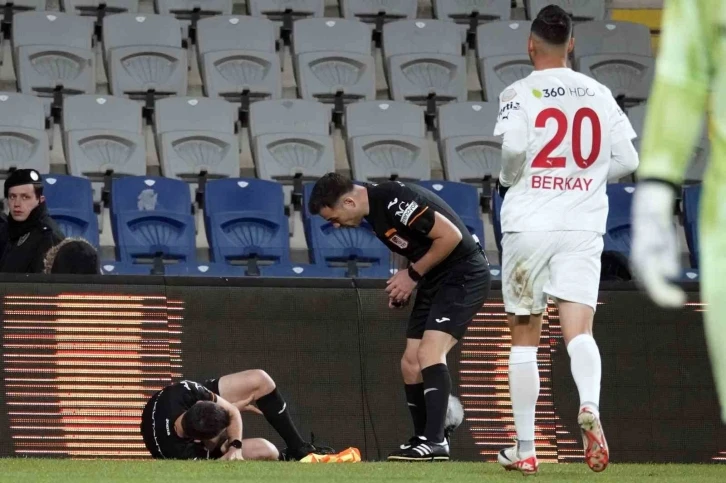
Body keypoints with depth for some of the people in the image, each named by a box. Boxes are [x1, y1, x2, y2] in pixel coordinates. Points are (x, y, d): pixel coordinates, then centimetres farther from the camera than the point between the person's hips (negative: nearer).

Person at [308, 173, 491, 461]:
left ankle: (435, 441, -23)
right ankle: (424, 438, 18)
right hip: (435, 281, 10)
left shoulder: (395, 201, -22)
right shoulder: (375, 213, 8)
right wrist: (404, 285, 6)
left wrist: (413, 274, -14)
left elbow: (450, 235, -23)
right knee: (411, 363, 8)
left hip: (464, 275, -10)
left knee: (429, 352, -22)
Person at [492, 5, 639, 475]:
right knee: (580, 331, -6)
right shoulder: (600, 95, 6)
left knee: (525, 339, 9)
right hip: (583, 227, 2)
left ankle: (525, 448, 12)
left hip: (529, 225, -2)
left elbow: (513, 144, -22)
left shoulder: (520, 93, -5)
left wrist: (509, 178, -1)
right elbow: (627, 160, 6)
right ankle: (590, 409, -36)